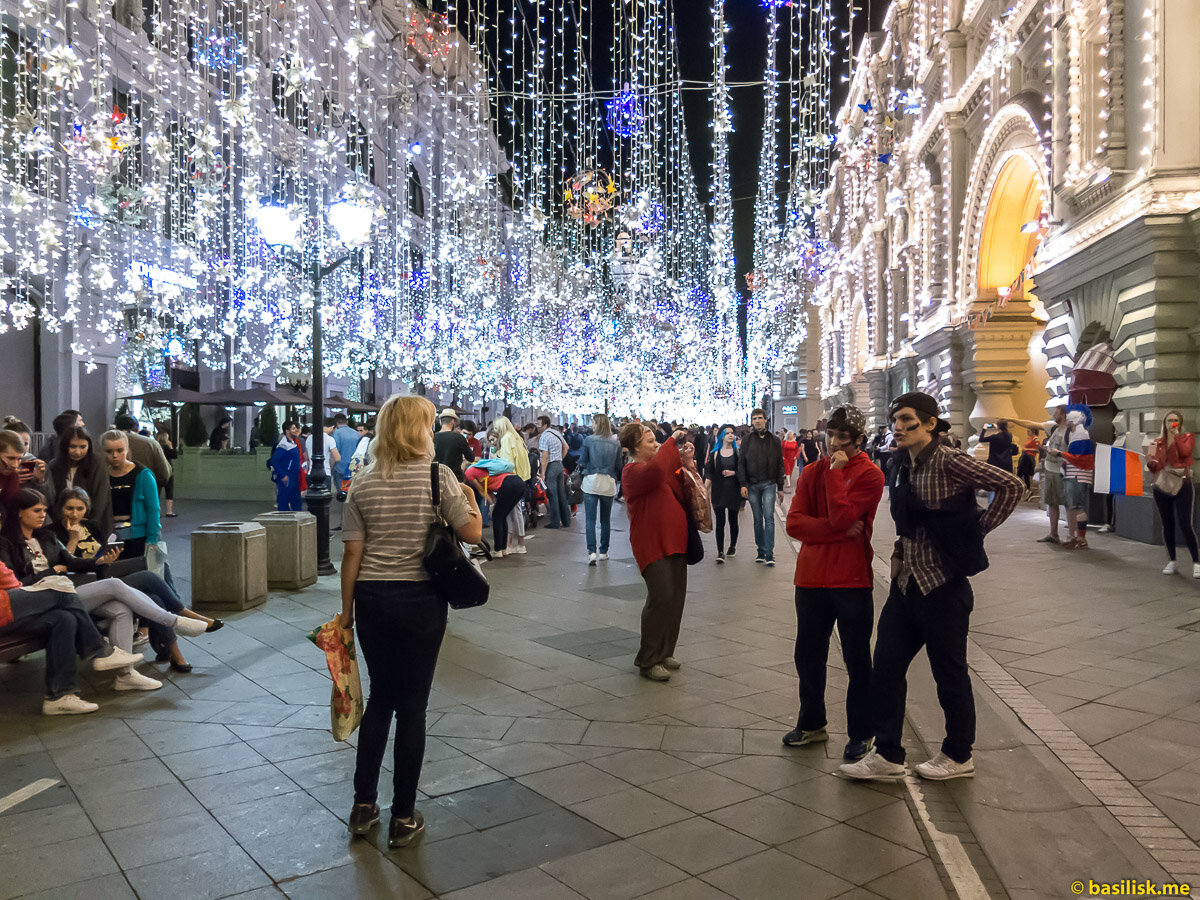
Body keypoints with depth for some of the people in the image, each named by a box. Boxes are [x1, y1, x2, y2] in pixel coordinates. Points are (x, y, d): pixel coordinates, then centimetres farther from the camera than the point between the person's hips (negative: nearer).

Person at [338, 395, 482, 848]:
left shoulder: (361, 484, -1)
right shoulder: (438, 476, -9)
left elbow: (352, 554, -1)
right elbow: (472, 533, -10)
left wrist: (347, 608, 9)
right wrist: (470, 497, 10)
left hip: (372, 599, 3)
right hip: (421, 601, -3)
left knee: (380, 697, 19)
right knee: (412, 705, 7)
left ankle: (363, 805, 25)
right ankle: (403, 818, 16)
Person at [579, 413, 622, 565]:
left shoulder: (588, 440, -6)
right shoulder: (615, 443, 2)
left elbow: (582, 462, -2)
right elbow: (619, 465, 4)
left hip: (591, 481, -3)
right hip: (608, 483, 3)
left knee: (590, 519, -2)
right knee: (605, 519, 14)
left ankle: (592, 552, -14)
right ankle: (603, 551, 21)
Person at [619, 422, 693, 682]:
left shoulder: (664, 468, 18)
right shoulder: (632, 471, -8)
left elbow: (684, 495, 14)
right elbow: (655, 470, -30)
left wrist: (686, 463, 3)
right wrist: (672, 443, -18)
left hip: (674, 542, 8)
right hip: (652, 544, -8)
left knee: (675, 599, 8)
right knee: (661, 598, -12)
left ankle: (664, 653, 21)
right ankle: (649, 661, -2)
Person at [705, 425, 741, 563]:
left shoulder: (738, 452, 4)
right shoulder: (714, 453, 5)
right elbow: (710, 473, 4)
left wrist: (733, 473, -13)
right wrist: (706, 489, -4)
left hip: (734, 490, 1)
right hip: (719, 491, 0)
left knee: (733, 520, 11)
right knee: (720, 522, -6)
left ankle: (733, 546, 29)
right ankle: (720, 552, -6)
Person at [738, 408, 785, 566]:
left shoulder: (774, 440, 7)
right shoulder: (747, 440, 6)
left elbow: (780, 464, 9)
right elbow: (741, 462, 4)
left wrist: (780, 486, 6)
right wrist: (743, 484, -5)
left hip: (769, 484, -1)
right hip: (752, 485, 1)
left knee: (769, 517, -9)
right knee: (757, 519, 6)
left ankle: (769, 554, -10)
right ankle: (761, 551, 15)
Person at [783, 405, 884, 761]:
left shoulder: (869, 475, -7)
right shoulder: (811, 472, 7)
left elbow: (841, 516, -21)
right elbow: (794, 523, -5)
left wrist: (836, 472, -15)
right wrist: (841, 530, -16)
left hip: (852, 581, -5)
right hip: (811, 578, 5)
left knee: (857, 660, 7)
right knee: (808, 656, 15)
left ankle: (861, 733, 22)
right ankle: (812, 724, 33)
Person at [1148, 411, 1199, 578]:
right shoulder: (1158, 442, 13)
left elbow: (1185, 451, -16)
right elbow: (1155, 467, 10)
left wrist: (1176, 434, -7)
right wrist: (1150, 462, -12)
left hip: (1182, 486, -3)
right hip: (1162, 487, 3)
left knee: (1185, 524, -12)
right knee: (1167, 525, 7)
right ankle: (1171, 561, 17)